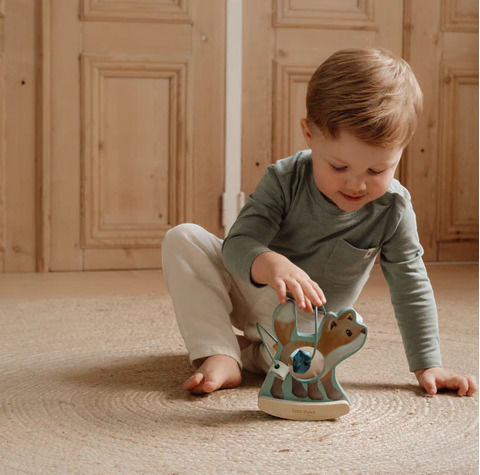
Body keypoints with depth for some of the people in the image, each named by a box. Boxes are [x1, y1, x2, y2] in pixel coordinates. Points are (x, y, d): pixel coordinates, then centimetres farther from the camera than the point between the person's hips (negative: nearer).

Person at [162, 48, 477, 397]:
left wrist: (428, 366, -17)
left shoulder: (393, 209, -21)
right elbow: (238, 244, -30)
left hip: (306, 325, 1)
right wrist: (270, 264, -54)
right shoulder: (285, 179, -24)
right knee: (183, 239, -23)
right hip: (250, 288, 0)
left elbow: (412, 288, -13)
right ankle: (219, 355, -25)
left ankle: (248, 351, 0)